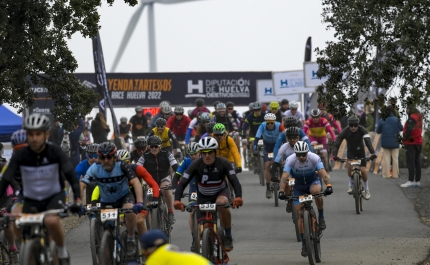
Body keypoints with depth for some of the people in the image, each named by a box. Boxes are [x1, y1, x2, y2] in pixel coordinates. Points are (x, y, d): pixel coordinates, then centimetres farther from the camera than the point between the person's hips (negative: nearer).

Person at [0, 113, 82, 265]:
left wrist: (77, 200, -40)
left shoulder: (55, 152, -17)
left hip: (54, 196, -2)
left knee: (51, 221, -33)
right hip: (31, 200, 2)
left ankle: (62, 252, -7)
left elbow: (71, 175, -24)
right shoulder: (20, 155, -15)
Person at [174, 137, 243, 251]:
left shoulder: (223, 163, -24)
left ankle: (228, 237, -23)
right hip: (203, 197, 2)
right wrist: (177, 200, -45)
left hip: (221, 192, -2)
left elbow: (234, 181, -33)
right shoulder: (196, 165, -23)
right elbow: (182, 183, -28)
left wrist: (238, 197, -52)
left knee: (222, 203, -37)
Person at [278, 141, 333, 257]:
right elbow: (284, 177, -32)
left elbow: (323, 173, -35)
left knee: (317, 191, -38)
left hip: (312, 181, -1)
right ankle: (304, 244, 5)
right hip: (298, 186, 1)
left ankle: (321, 218, -18)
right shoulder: (290, 160, -25)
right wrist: (281, 191, -48)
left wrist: (328, 186, -52)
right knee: (300, 215, -6)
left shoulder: (314, 158, -26)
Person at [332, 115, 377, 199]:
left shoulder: (362, 130, -26)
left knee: (363, 170, -9)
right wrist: (334, 155, -47)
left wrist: (372, 153, -54)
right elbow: (337, 143, -30)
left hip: (360, 151, 0)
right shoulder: (345, 132, -25)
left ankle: (366, 190, 10)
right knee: (350, 165, -29)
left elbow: (368, 142, -38)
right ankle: (350, 186, -15)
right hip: (350, 151, 0)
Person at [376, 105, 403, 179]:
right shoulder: (396, 119, -11)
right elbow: (401, 128, -3)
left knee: (386, 158, 7)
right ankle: (395, 174, 7)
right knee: (395, 158, 7)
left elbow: (378, 131, 2)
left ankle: (386, 174, 5)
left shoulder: (382, 120, -5)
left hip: (385, 142, 1)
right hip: (395, 142, -1)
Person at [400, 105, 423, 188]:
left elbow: (409, 129, -22)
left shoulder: (412, 118, -13)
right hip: (418, 142, 9)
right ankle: (417, 181, 11)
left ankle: (410, 181, -15)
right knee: (417, 162, 10)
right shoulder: (419, 118, 16)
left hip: (411, 143, -9)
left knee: (410, 162, -10)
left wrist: (405, 138, -12)